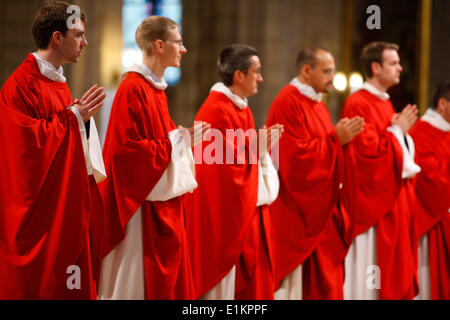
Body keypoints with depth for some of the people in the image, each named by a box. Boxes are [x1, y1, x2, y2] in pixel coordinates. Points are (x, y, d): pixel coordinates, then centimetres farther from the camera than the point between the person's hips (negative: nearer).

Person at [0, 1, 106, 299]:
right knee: (40, 284, -5)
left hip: (68, 205, 9)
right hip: (41, 209, -9)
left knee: (71, 285, 8)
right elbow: (27, 141, -21)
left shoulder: (59, 83, 17)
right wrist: (73, 116, -15)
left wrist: (84, 119, 1)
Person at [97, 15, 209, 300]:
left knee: (168, 279, 11)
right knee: (141, 283, -4)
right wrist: (178, 140, -14)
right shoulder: (133, 89, -15)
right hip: (143, 208, -10)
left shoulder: (157, 89, 13)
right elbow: (127, 148, -21)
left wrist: (186, 137, 3)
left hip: (164, 208, 10)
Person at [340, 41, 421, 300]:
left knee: (396, 272, 11)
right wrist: (397, 130, -11)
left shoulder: (386, 104, 16)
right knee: (372, 277, -5)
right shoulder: (358, 104, -13)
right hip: (373, 199, -9)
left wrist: (403, 132, 4)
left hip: (395, 198, 9)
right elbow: (367, 151, -22)